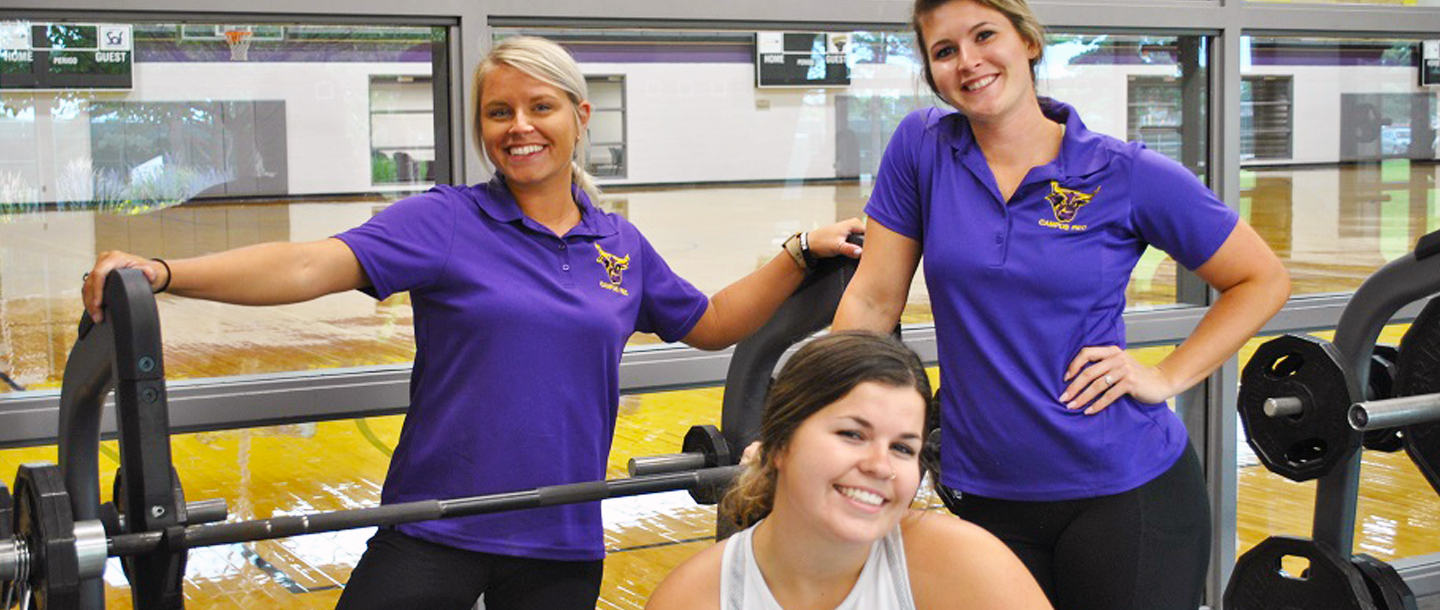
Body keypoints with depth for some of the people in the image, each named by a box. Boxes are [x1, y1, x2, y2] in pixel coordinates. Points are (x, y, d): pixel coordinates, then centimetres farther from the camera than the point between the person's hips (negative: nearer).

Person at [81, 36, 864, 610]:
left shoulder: (620, 245, 8)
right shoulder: (447, 223, -5)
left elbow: (712, 324, 22)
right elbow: (314, 265, -18)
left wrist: (801, 251, 12)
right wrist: (161, 273, -31)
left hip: (564, 544, 4)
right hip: (436, 532, -3)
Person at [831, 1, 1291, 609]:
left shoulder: (1127, 175, -7)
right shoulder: (922, 148, -1)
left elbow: (1263, 280, 2)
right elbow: (874, 299, 2)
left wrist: (1166, 378, -7)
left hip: (1127, 489, -2)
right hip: (989, 498, 2)